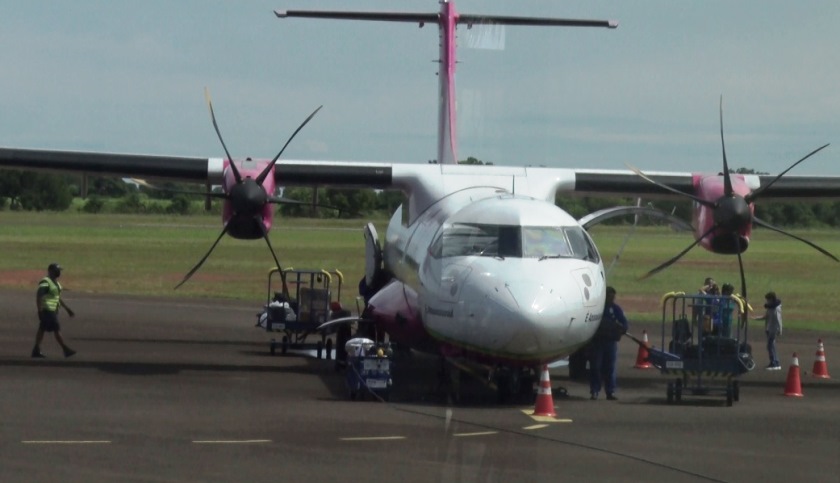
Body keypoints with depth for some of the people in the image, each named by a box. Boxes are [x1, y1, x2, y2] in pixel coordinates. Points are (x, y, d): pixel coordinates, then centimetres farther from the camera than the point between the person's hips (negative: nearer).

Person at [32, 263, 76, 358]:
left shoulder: (55, 282, 15)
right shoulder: (45, 282, -15)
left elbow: (58, 298, 23)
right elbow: (38, 296, -20)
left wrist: (67, 309, 21)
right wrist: (40, 311, -25)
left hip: (53, 310, 10)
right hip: (47, 310, -10)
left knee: (42, 329, 10)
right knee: (57, 330, -8)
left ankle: (36, 350, 12)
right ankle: (66, 350, -7)